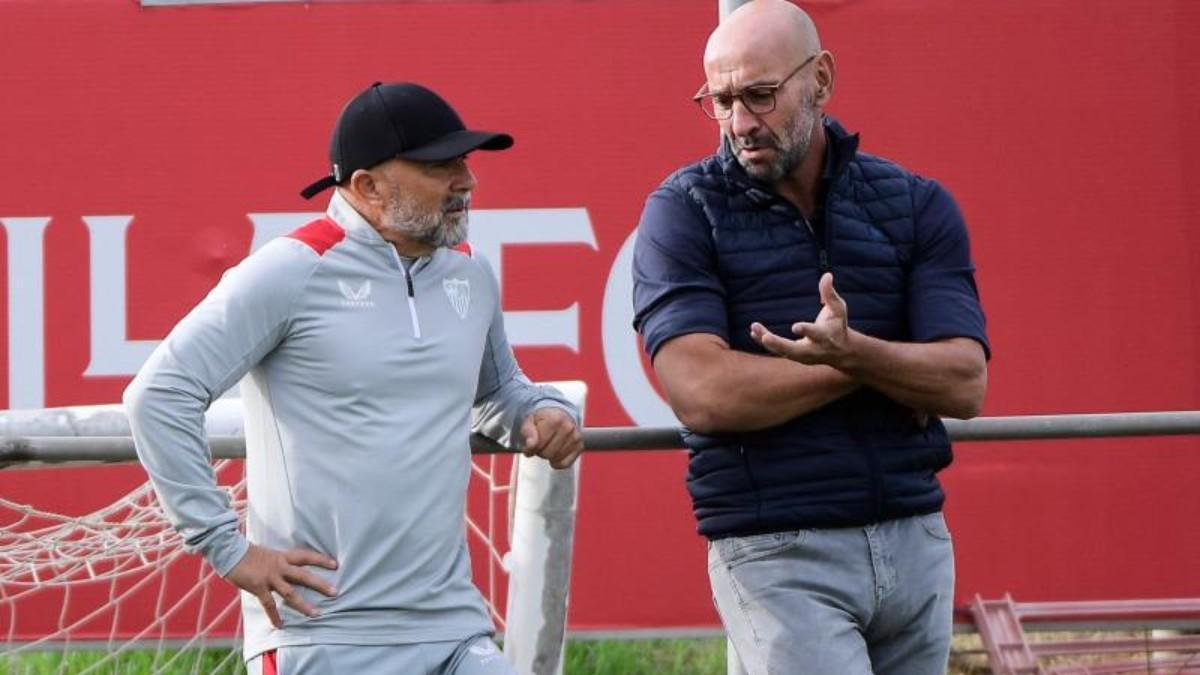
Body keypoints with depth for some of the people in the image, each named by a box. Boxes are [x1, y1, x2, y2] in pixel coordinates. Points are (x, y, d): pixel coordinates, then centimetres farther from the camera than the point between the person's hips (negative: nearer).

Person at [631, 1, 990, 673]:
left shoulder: (916, 207, 7)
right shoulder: (683, 211, -1)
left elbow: (965, 384, -3)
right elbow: (703, 394, -13)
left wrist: (855, 352, -24)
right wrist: (893, 370, -8)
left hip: (916, 543, 4)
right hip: (776, 558, -4)